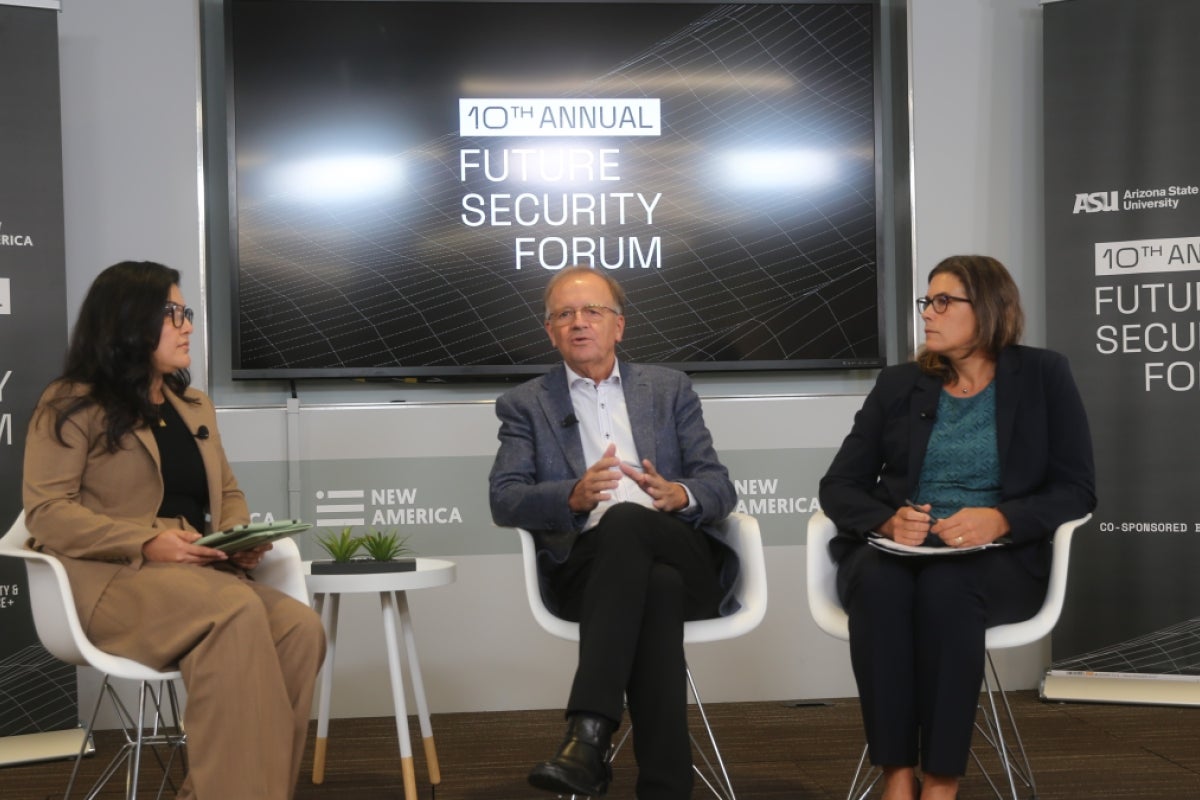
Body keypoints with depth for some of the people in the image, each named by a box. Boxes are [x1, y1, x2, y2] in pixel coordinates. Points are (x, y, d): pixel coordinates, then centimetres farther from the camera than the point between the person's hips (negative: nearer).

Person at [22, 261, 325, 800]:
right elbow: (47, 513, -8)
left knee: (300, 628, -25)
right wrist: (147, 543, -20)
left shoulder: (194, 406, 22)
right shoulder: (72, 405, 2)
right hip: (111, 578, -6)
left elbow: (228, 494, 23)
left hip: (200, 575, 6)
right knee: (237, 612, -36)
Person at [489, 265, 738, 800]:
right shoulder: (525, 405, 16)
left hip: (682, 559, 1)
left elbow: (720, 488, 12)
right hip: (584, 567, -1)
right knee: (655, 585, -37)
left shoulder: (670, 389, 20)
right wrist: (573, 496, -20)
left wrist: (679, 495, -14)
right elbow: (504, 500, 2)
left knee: (625, 518, -36)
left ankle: (588, 736, -44)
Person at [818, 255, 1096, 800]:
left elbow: (1076, 489, -1)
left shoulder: (1042, 376, 6)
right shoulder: (898, 384, 11)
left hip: (998, 556, -2)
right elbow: (839, 484, 7)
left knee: (945, 588, -36)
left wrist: (1001, 519, -20)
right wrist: (886, 520, -15)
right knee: (878, 584, -34)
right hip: (898, 548, 2)